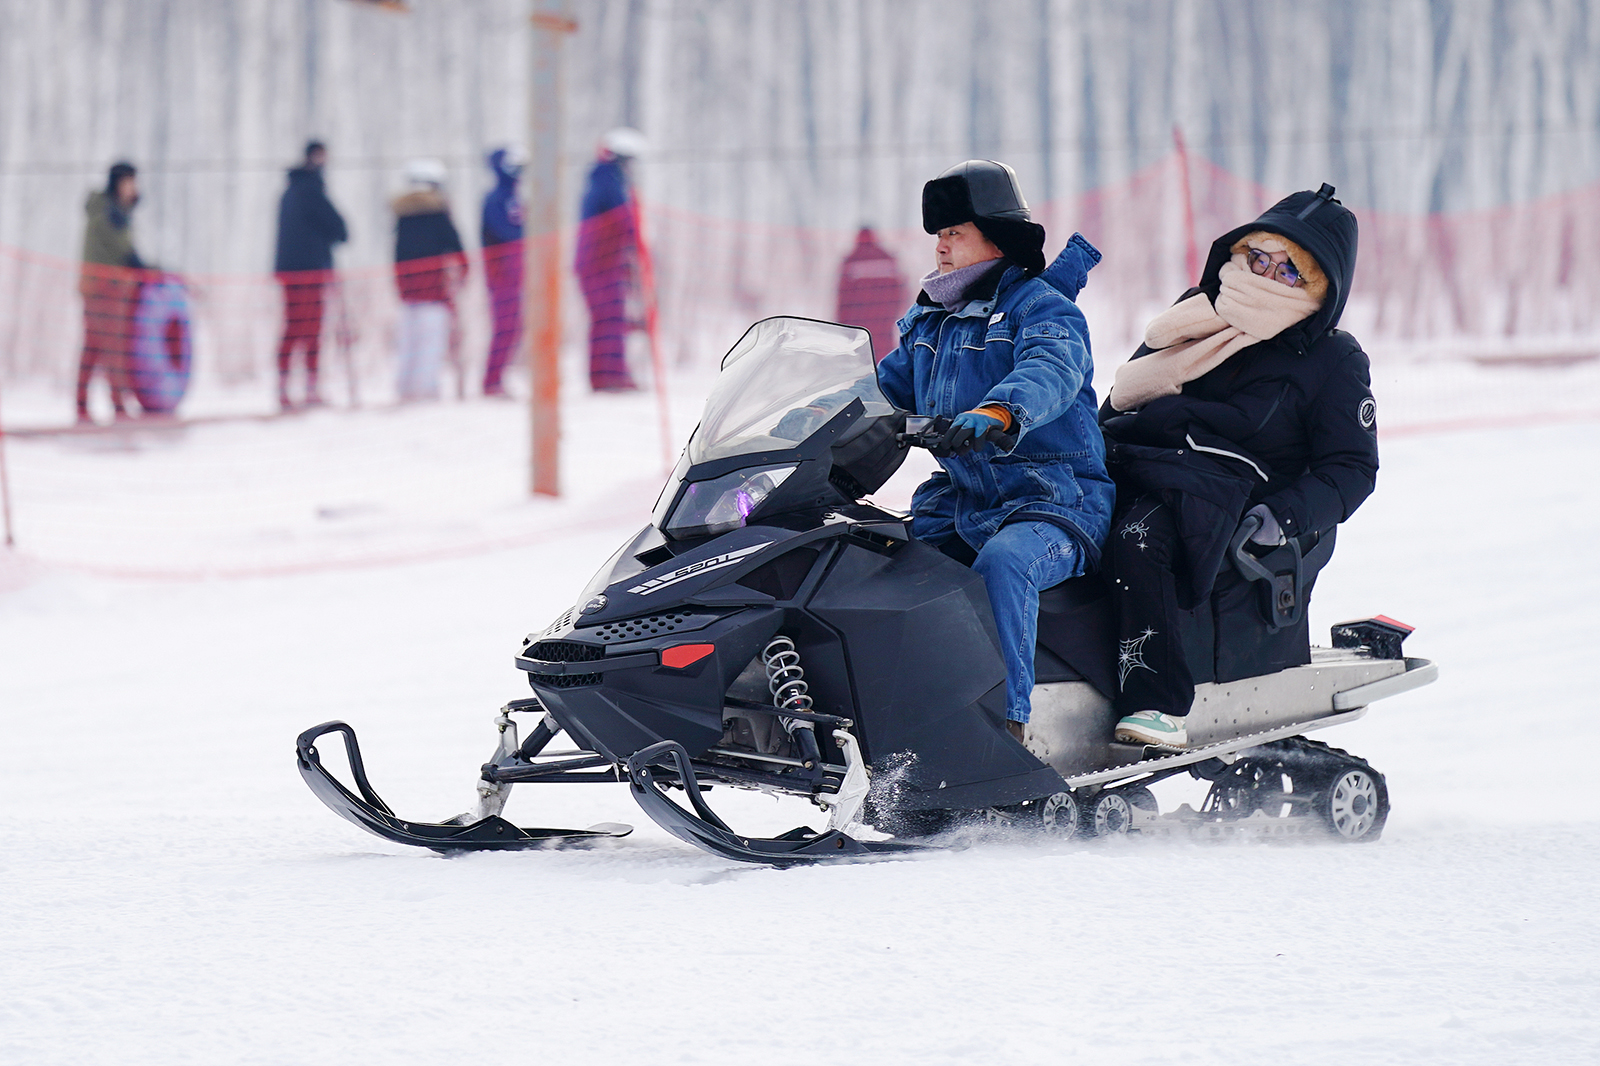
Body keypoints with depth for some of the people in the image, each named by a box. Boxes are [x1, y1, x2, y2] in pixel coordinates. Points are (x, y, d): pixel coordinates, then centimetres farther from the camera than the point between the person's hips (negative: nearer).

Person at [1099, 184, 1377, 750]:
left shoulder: (1335, 362, 8)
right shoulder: (1198, 314, 22)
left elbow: (1351, 466, 4)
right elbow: (1125, 395, 28)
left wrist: (1283, 516, -12)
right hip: (1133, 474, 6)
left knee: (1139, 538, -38)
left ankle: (1157, 704, -41)